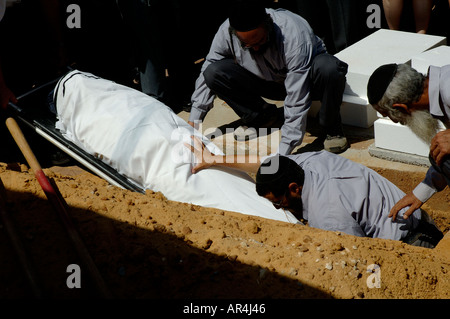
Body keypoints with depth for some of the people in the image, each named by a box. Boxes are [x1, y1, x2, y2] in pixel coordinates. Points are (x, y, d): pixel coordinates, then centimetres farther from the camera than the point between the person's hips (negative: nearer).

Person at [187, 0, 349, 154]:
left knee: (329, 68, -39)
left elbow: (297, 102, -37)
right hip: (267, 82, 4)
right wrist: (193, 122, -11)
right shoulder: (226, 32, -24)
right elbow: (206, 75, -7)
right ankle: (262, 116, 4)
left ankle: (330, 128, -12)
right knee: (213, 73, -21)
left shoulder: (294, 34, -36)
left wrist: (283, 152, -40)